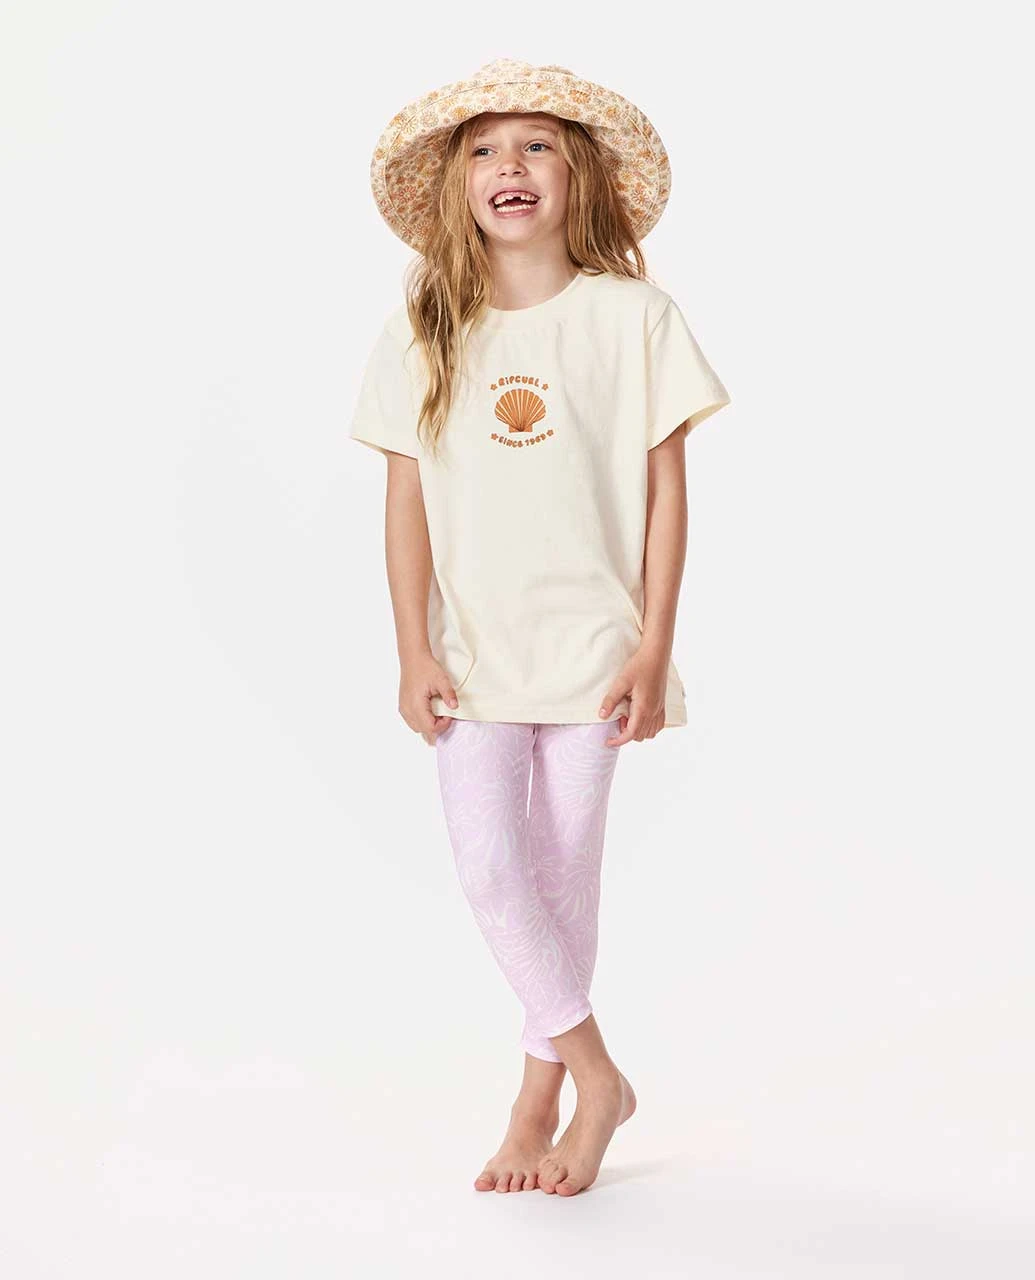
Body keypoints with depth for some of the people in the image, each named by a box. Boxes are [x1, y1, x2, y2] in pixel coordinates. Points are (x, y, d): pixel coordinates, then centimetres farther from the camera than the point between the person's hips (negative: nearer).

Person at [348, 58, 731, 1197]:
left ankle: (540, 1100, 23)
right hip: (474, 647, 2)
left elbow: (665, 488, -2)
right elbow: (406, 499, 3)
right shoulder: (424, 331, 2)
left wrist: (654, 649, -6)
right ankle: (596, 1075, 13)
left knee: (563, 869, 6)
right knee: (487, 863, -7)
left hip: (590, 643, -1)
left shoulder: (631, 314, -3)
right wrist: (414, 653, -2)